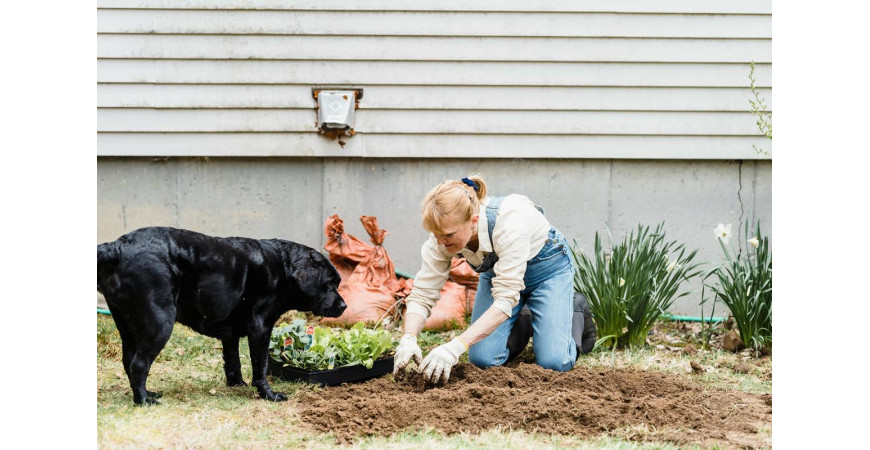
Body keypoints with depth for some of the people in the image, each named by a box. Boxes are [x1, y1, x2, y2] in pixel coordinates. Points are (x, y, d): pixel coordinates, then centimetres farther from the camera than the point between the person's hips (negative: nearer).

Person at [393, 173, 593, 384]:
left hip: (547, 267, -4)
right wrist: (408, 339, -41)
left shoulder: (508, 222, -42)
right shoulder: (443, 232, -27)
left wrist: (456, 347, -51)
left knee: (553, 362, -17)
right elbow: (422, 295, -21)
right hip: (497, 271, 4)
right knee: (483, 359, -12)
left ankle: (574, 313, 14)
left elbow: (505, 299, -43)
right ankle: (522, 325, 18)